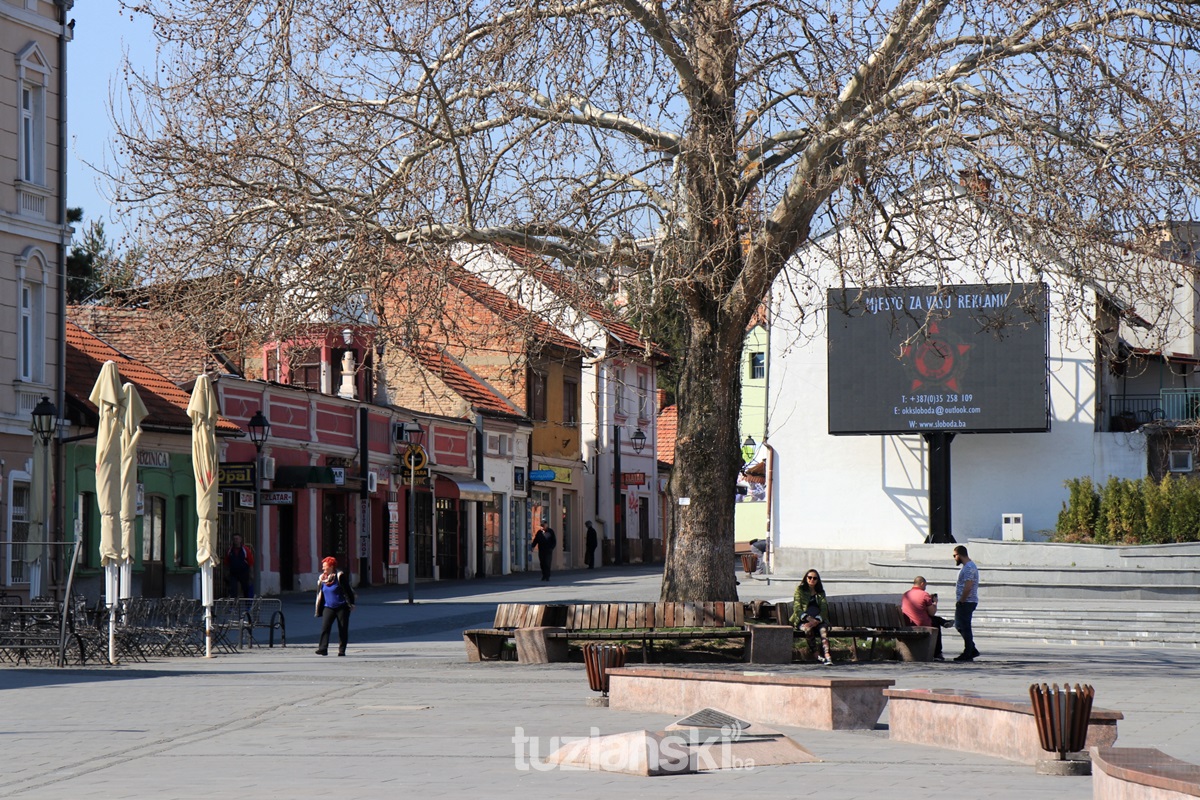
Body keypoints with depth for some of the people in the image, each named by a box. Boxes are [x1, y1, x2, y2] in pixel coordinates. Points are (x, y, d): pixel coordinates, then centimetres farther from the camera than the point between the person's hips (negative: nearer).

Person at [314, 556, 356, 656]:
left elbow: (347, 591, -8)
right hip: (328, 607, 4)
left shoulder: (340, 576, -8)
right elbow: (320, 595, 16)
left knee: (343, 629, 1)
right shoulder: (322, 578, 9)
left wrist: (351, 603, -10)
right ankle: (323, 649, -17)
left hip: (342, 607, -4)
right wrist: (319, 610, 15)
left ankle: (342, 650, 8)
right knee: (325, 627, -11)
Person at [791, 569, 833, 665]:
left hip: (818, 620, 2)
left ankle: (827, 656, -48)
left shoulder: (820, 592, 13)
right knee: (808, 629, -36)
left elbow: (824, 609, 1)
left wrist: (816, 621, -19)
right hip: (802, 620, -2)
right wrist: (808, 618, -21)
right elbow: (797, 609, -4)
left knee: (824, 629, -32)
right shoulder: (800, 590, 6)